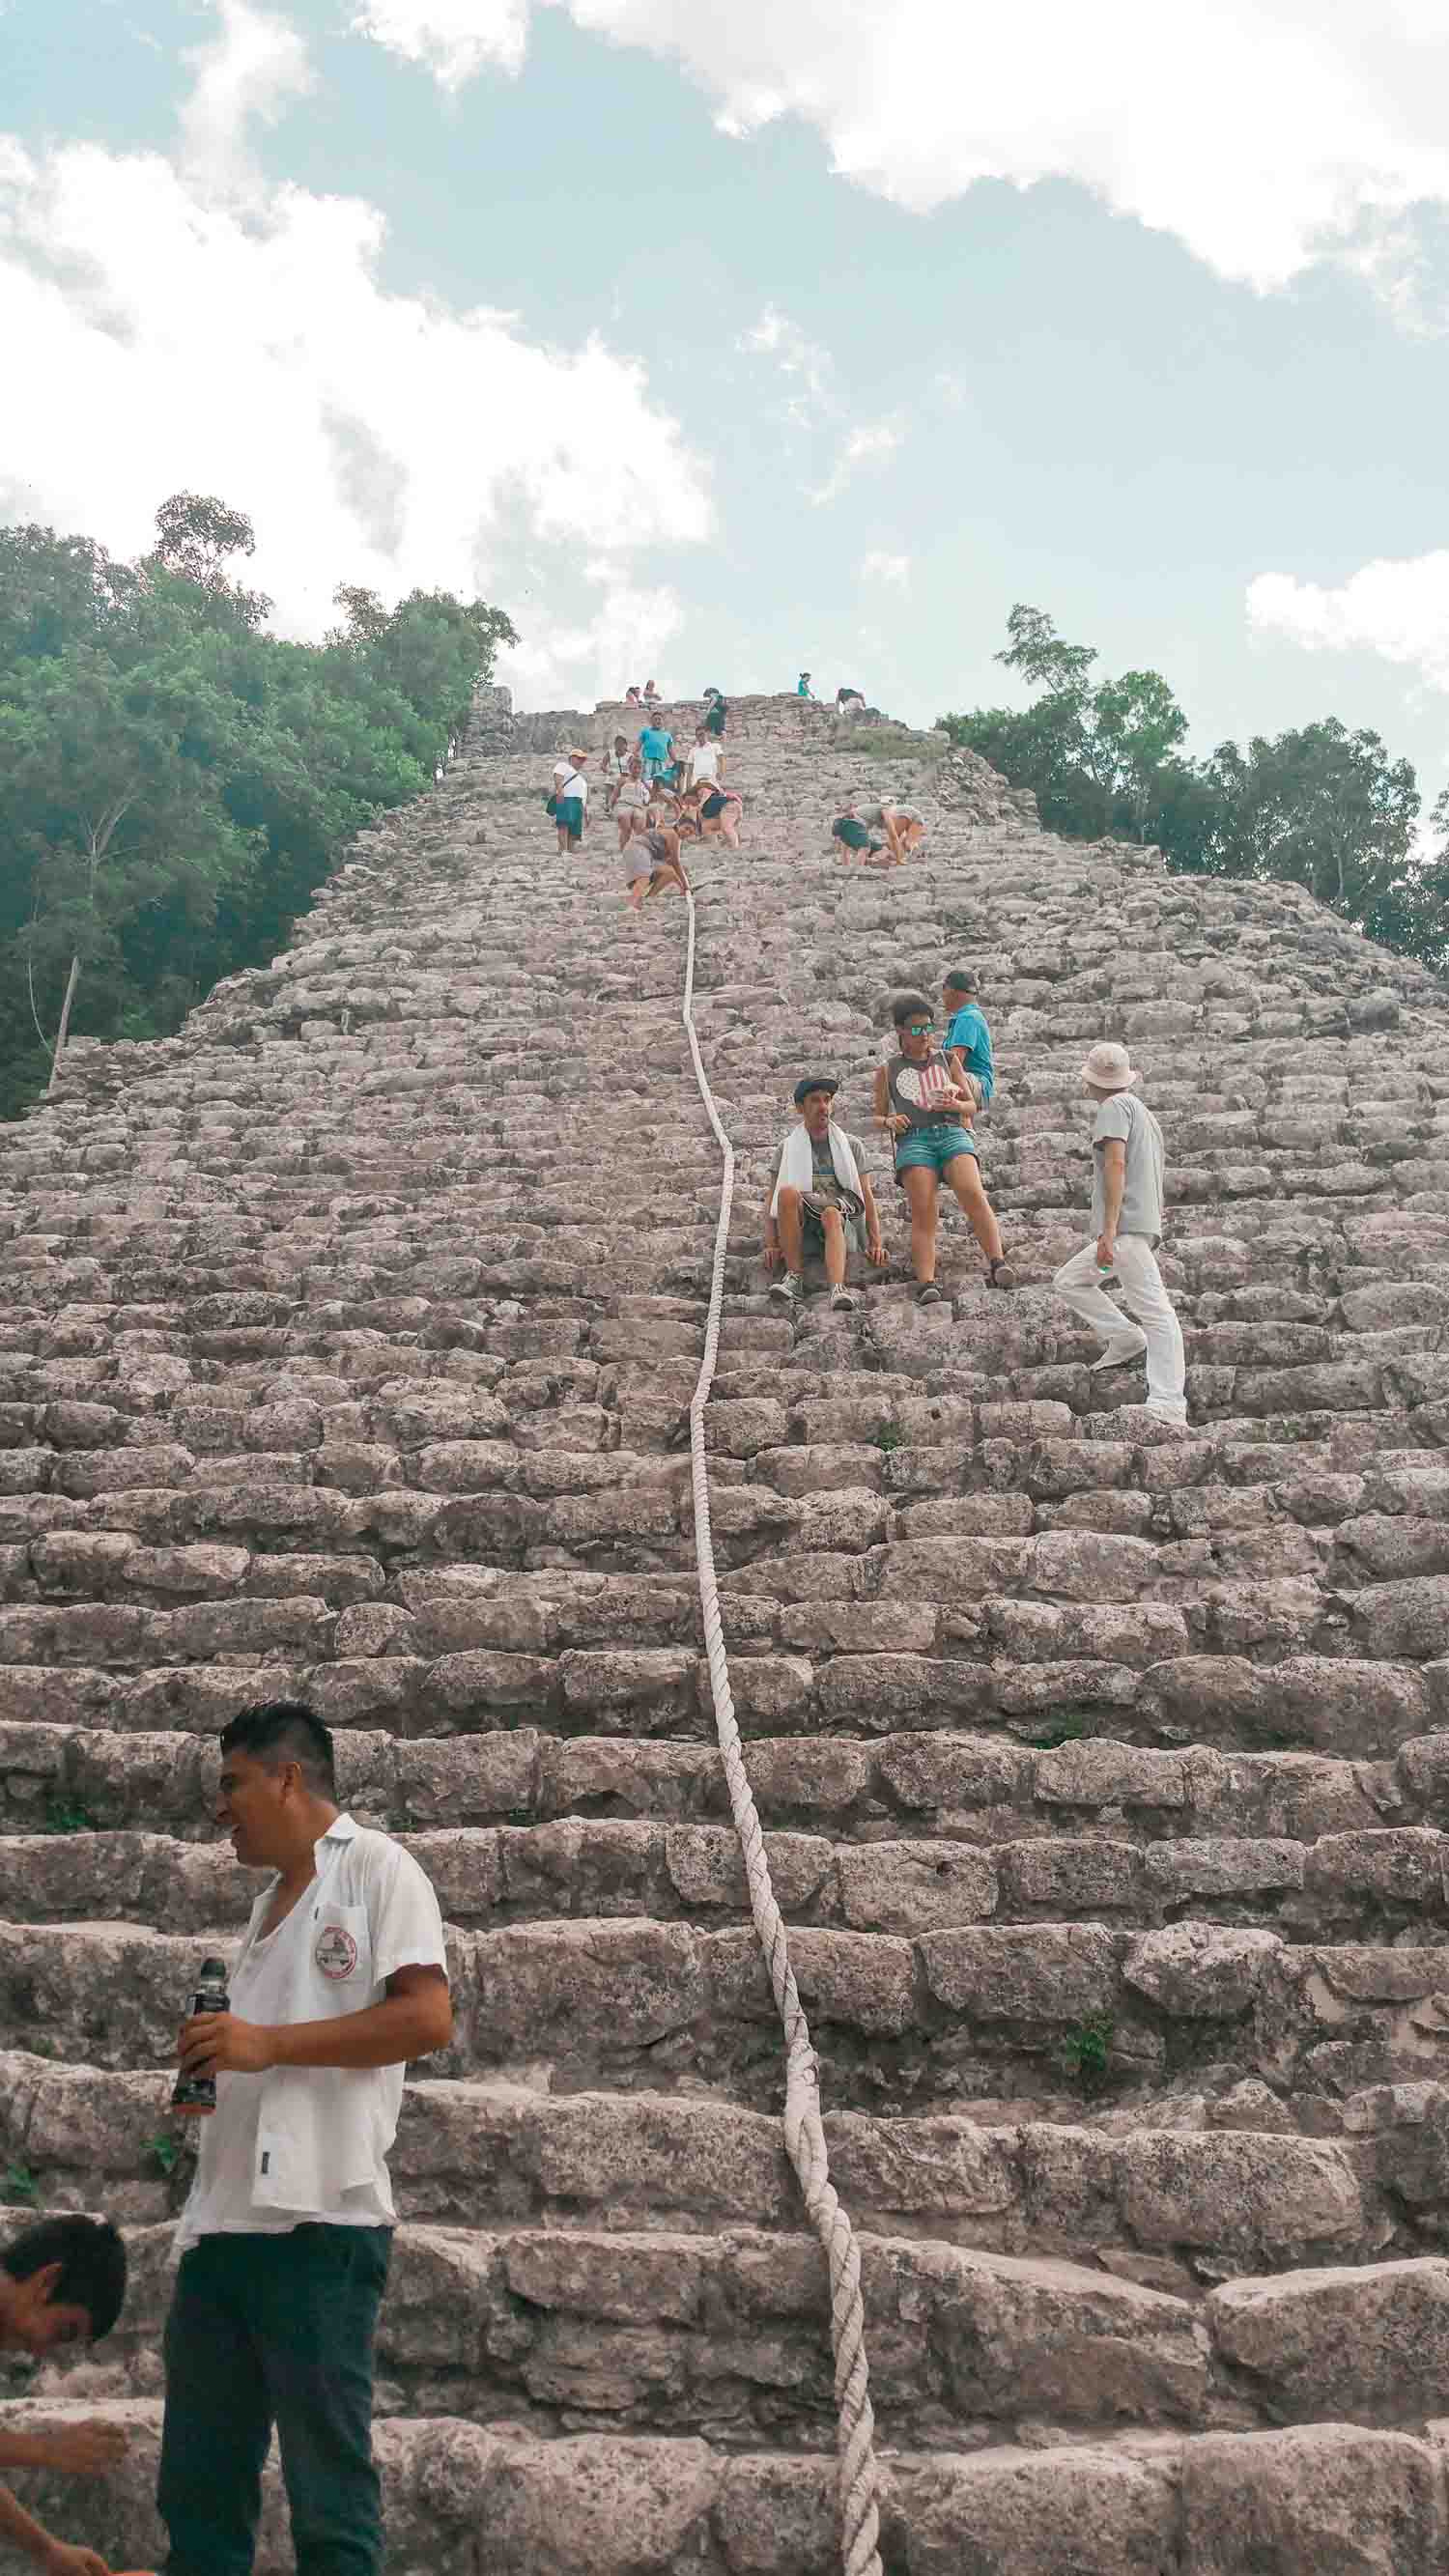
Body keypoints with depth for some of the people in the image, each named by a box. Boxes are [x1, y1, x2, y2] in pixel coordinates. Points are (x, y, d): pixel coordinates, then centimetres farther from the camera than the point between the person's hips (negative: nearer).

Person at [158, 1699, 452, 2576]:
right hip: (222, 2223, 8)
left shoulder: (375, 1866, -3)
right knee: (197, 2487, 12)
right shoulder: (271, 1903, 21)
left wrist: (267, 2043, -13)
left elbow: (428, 2018, -14)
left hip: (318, 2219, -8)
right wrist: (208, 2064, 6)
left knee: (328, 2493, -1)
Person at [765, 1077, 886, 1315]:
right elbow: (771, 1197, 11)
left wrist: (876, 1243, 2)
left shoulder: (851, 1145, 18)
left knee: (831, 1214, -37)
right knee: (787, 1192, -32)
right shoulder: (788, 1148, 17)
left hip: (842, 1224, 0)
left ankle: (837, 1289, -59)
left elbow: (866, 1197, 13)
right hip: (801, 1229, 0)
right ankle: (795, 1274, -29)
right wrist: (771, 1244, -3)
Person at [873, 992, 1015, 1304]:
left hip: (952, 1132, 1)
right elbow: (878, 1119, 22)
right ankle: (926, 1285, -28)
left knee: (973, 1193, -27)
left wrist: (955, 1105, 0)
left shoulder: (946, 1059, 21)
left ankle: (997, 1263, -36)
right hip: (914, 1139, 0)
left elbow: (971, 1105, 24)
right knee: (922, 1215, -17)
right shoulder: (887, 1070, 18)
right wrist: (889, 1122, -2)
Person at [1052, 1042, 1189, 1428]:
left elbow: (1116, 1163, -17)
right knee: (1068, 1281, 19)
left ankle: (1169, 1408, -22)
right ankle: (1125, 1337, 5)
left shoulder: (1114, 1106, -2)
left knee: (1155, 1310, -15)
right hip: (1147, 1226, 10)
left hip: (1125, 1226, -10)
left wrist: (1108, 1230, -24)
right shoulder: (1144, 1113, 26)